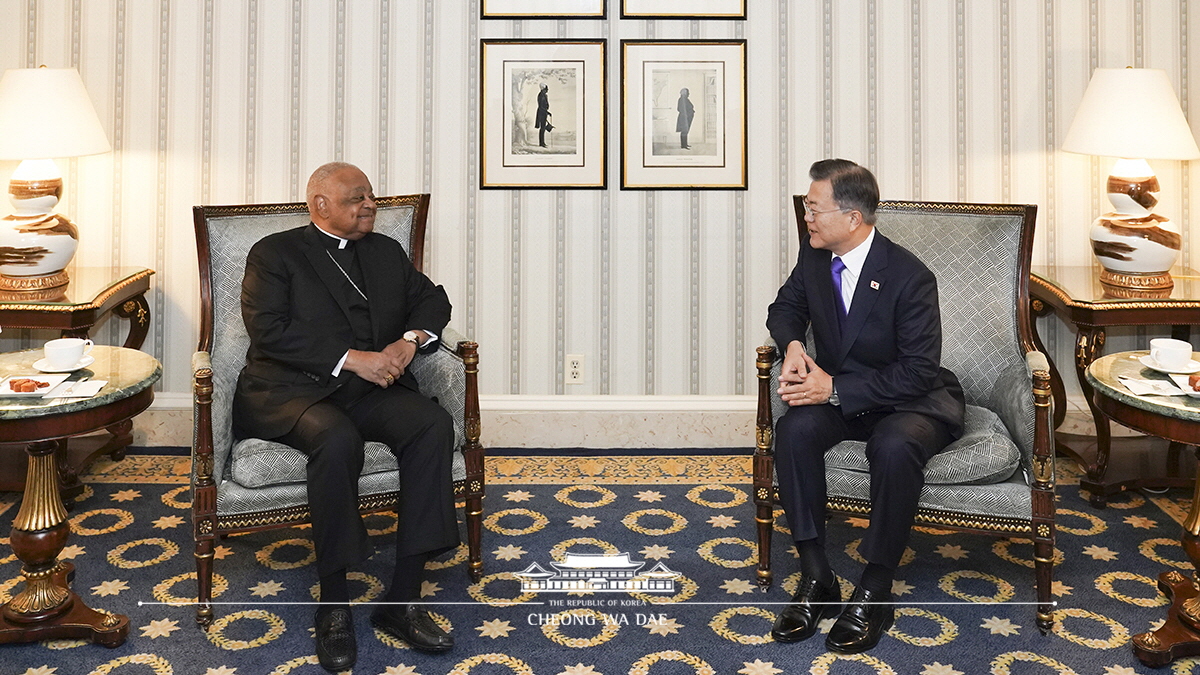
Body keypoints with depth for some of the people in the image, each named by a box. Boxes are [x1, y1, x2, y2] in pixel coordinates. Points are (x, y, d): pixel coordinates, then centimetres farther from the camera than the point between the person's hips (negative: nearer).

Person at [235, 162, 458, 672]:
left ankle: (402, 599, -24)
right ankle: (333, 605, -23)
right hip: (292, 390, -4)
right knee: (338, 439, -37)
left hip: (373, 389, 4)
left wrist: (411, 340, -5)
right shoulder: (276, 253, 5)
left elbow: (432, 298, 18)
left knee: (434, 425, -27)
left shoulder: (386, 252, 22)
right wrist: (352, 358, -17)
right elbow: (269, 329, -9)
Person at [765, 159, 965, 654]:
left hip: (912, 400, -5)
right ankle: (816, 579, -20)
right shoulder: (814, 255, -3)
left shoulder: (910, 277, -21)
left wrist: (835, 388, -26)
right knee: (795, 428, -27)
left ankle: (875, 591, -22)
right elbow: (786, 307, 15)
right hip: (839, 396, 5)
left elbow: (919, 371, -22)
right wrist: (793, 344, -10)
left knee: (895, 445, -38)